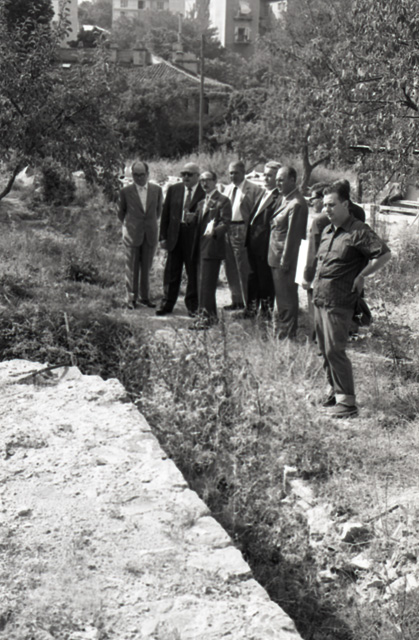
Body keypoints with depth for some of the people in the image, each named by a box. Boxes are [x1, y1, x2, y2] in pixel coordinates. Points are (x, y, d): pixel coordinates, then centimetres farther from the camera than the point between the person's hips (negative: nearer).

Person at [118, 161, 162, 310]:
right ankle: (131, 298, 9)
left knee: (146, 267, 8)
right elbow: (121, 212, 10)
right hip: (132, 234, -2)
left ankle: (145, 297, 18)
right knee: (132, 267, 1)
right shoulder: (126, 191, -3)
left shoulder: (157, 190, 3)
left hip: (151, 234, 2)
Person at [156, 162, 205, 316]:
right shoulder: (173, 189, 7)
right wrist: (163, 236, 4)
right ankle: (167, 304, 19)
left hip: (194, 236, -3)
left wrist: (195, 216, -23)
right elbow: (165, 214, 9)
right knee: (171, 272, 9)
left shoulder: (205, 192, -4)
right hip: (175, 236, 3)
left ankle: (192, 306, 17)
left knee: (194, 273, 5)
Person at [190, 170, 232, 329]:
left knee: (207, 284, -9)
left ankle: (206, 317, -6)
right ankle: (211, 315, 22)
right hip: (201, 247, 9)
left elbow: (225, 223, -14)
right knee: (202, 283, 12)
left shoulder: (223, 201, -5)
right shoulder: (202, 202, 21)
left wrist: (214, 231, -32)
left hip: (213, 247, -9)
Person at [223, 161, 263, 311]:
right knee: (231, 269, 13)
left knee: (244, 269, -4)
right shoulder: (228, 189, 17)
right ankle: (236, 300, 24)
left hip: (241, 230, -7)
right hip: (226, 230, 7)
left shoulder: (253, 189, -7)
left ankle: (248, 303, 5)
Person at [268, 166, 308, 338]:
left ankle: (287, 333, 8)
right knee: (281, 296, 17)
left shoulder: (296, 204, -18)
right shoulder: (284, 199, 13)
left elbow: (292, 235, -19)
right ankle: (280, 329, 28)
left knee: (286, 297, 0)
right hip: (277, 258, 10)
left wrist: (285, 262, -17)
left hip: (286, 259, -10)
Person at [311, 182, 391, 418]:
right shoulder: (327, 231, 15)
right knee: (325, 350, 13)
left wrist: (361, 276, -13)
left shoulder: (359, 231, -11)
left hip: (339, 302, -8)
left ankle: (347, 401, -4)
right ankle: (335, 390, 27)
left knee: (334, 350, -11)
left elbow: (385, 254, -18)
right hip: (320, 299, 8)